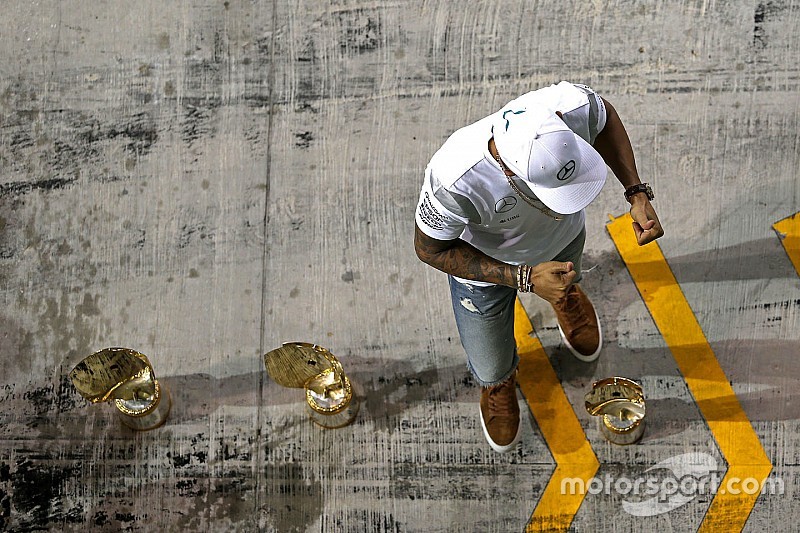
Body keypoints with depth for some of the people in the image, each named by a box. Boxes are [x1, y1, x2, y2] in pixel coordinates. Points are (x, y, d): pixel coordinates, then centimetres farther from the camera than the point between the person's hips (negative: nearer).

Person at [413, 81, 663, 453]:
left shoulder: (572, 105, -40)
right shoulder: (453, 180, -48)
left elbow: (605, 118, -12)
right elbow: (430, 249, -27)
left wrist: (637, 193, -22)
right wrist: (525, 278, -34)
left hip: (563, 240, 3)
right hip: (484, 264, -2)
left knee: (565, 283, 37)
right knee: (491, 370, 18)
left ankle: (565, 295, 76)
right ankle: (497, 381, 57)